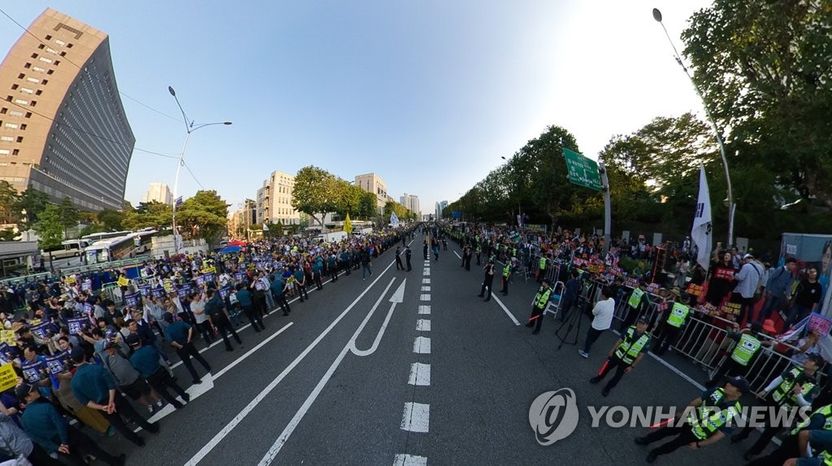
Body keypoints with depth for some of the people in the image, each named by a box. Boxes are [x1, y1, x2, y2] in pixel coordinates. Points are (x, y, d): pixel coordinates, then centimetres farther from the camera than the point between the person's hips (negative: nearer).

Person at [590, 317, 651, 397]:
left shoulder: (647, 339, -24)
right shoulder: (630, 329, -18)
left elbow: (640, 355, -14)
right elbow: (620, 340, -4)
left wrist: (632, 366, -10)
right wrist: (612, 351, 4)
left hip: (627, 362, -1)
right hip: (617, 354, 2)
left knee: (617, 376, 17)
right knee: (607, 367, 20)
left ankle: (608, 388, 42)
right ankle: (599, 378, 47)